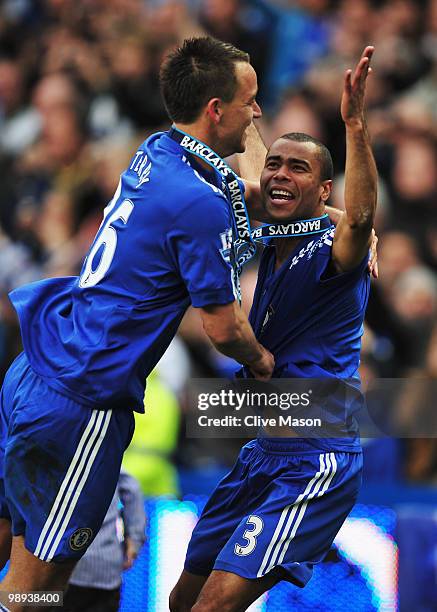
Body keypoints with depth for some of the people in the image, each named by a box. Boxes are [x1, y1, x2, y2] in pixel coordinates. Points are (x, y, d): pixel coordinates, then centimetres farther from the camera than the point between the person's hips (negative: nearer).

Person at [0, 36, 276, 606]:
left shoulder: (154, 153, 9)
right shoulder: (201, 205, -18)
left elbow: (240, 188, 31)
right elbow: (224, 328, -11)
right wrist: (261, 362, 11)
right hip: (81, 404, -9)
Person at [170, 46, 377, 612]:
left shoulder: (332, 250, -13)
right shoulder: (272, 251, 11)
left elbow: (359, 218, -37)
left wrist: (354, 124, -47)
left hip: (316, 463, -9)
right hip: (262, 453, 9)